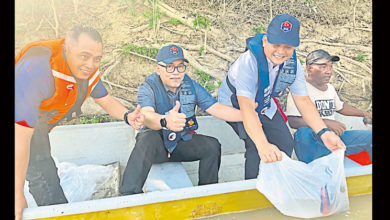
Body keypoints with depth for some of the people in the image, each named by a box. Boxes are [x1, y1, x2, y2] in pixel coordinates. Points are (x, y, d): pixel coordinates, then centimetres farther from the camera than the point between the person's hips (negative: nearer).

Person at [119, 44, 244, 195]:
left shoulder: (191, 86, -1)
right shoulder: (148, 87, -13)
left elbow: (217, 109, -5)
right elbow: (146, 115, -32)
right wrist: (165, 121, -56)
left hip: (182, 143, 4)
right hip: (156, 143, -3)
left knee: (212, 145, -18)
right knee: (148, 139, -35)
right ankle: (129, 195, -33)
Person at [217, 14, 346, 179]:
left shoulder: (293, 65, -15)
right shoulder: (248, 62, -36)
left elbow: (303, 100, -12)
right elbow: (246, 106, -45)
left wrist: (323, 132, -26)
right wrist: (263, 145, -58)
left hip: (265, 107, 6)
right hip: (235, 106, -6)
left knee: (286, 144, -1)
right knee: (256, 146, -25)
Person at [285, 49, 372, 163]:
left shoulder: (330, 88, 17)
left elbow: (340, 107, 37)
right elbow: (293, 121, -23)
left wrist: (364, 114, 34)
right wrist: (326, 123, -27)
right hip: (312, 142, -8)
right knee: (304, 132, -40)